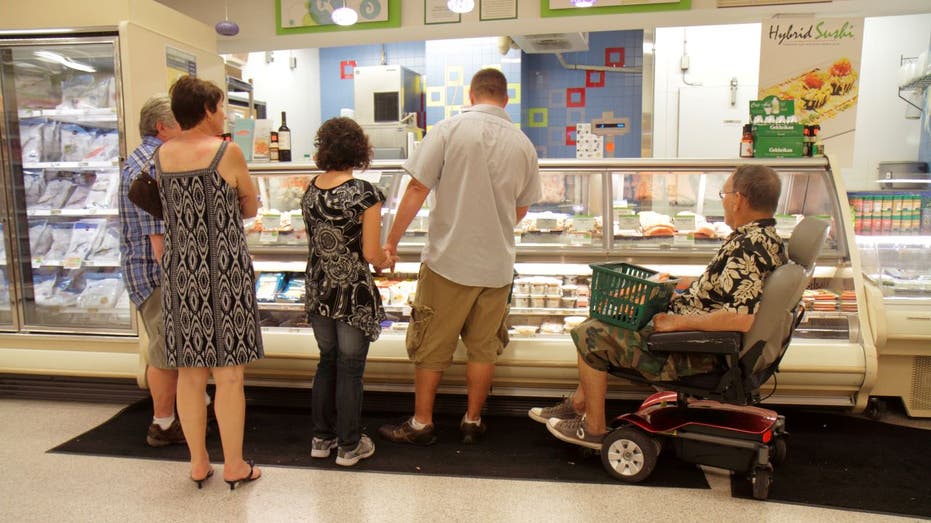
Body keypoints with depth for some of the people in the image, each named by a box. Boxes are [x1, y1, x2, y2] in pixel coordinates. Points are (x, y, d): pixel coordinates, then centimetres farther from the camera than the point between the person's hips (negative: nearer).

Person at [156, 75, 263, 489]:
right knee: (228, 374, 4)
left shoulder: (162, 155, 5)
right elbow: (250, 209, 2)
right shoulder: (227, 152, -9)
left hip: (179, 271, 5)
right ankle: (234, 466, 15)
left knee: (190, 374, 12)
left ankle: (198, 463, 24)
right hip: (224, 272, -5)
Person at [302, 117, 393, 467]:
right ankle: (349, 445, 21)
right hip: (353, 294, -5)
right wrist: (386, 260, 5)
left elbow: (315, 240, 8)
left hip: (318, 292, 5)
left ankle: (322, 437, 31)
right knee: (350, 370, 7)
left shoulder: (310, 191, 0)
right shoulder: (365, 194, -17)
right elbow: (371, 253, -18)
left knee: (327, 362, 20)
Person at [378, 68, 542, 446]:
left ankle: (421, 423, 20)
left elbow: (417, 190, -11)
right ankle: (472, 421, 25)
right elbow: (522, 209, 12)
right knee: (483, 346, 14)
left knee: (431, 345, 10)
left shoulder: (448, 130, -8)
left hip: (448, 259, -3)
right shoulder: (522, 143, 3)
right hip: (497, 263, 3)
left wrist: (392, 241, -2)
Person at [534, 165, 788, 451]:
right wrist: (682, 292, 9)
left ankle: (594, 429, 8)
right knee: (606, 318, 20)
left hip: (695, 353, -11)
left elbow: (741, 319, -35)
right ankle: (579, 404, 26)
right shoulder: (766, 237, 7)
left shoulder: (749, 249, -26)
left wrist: (677, 322, -26)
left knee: (590, 333, -4)